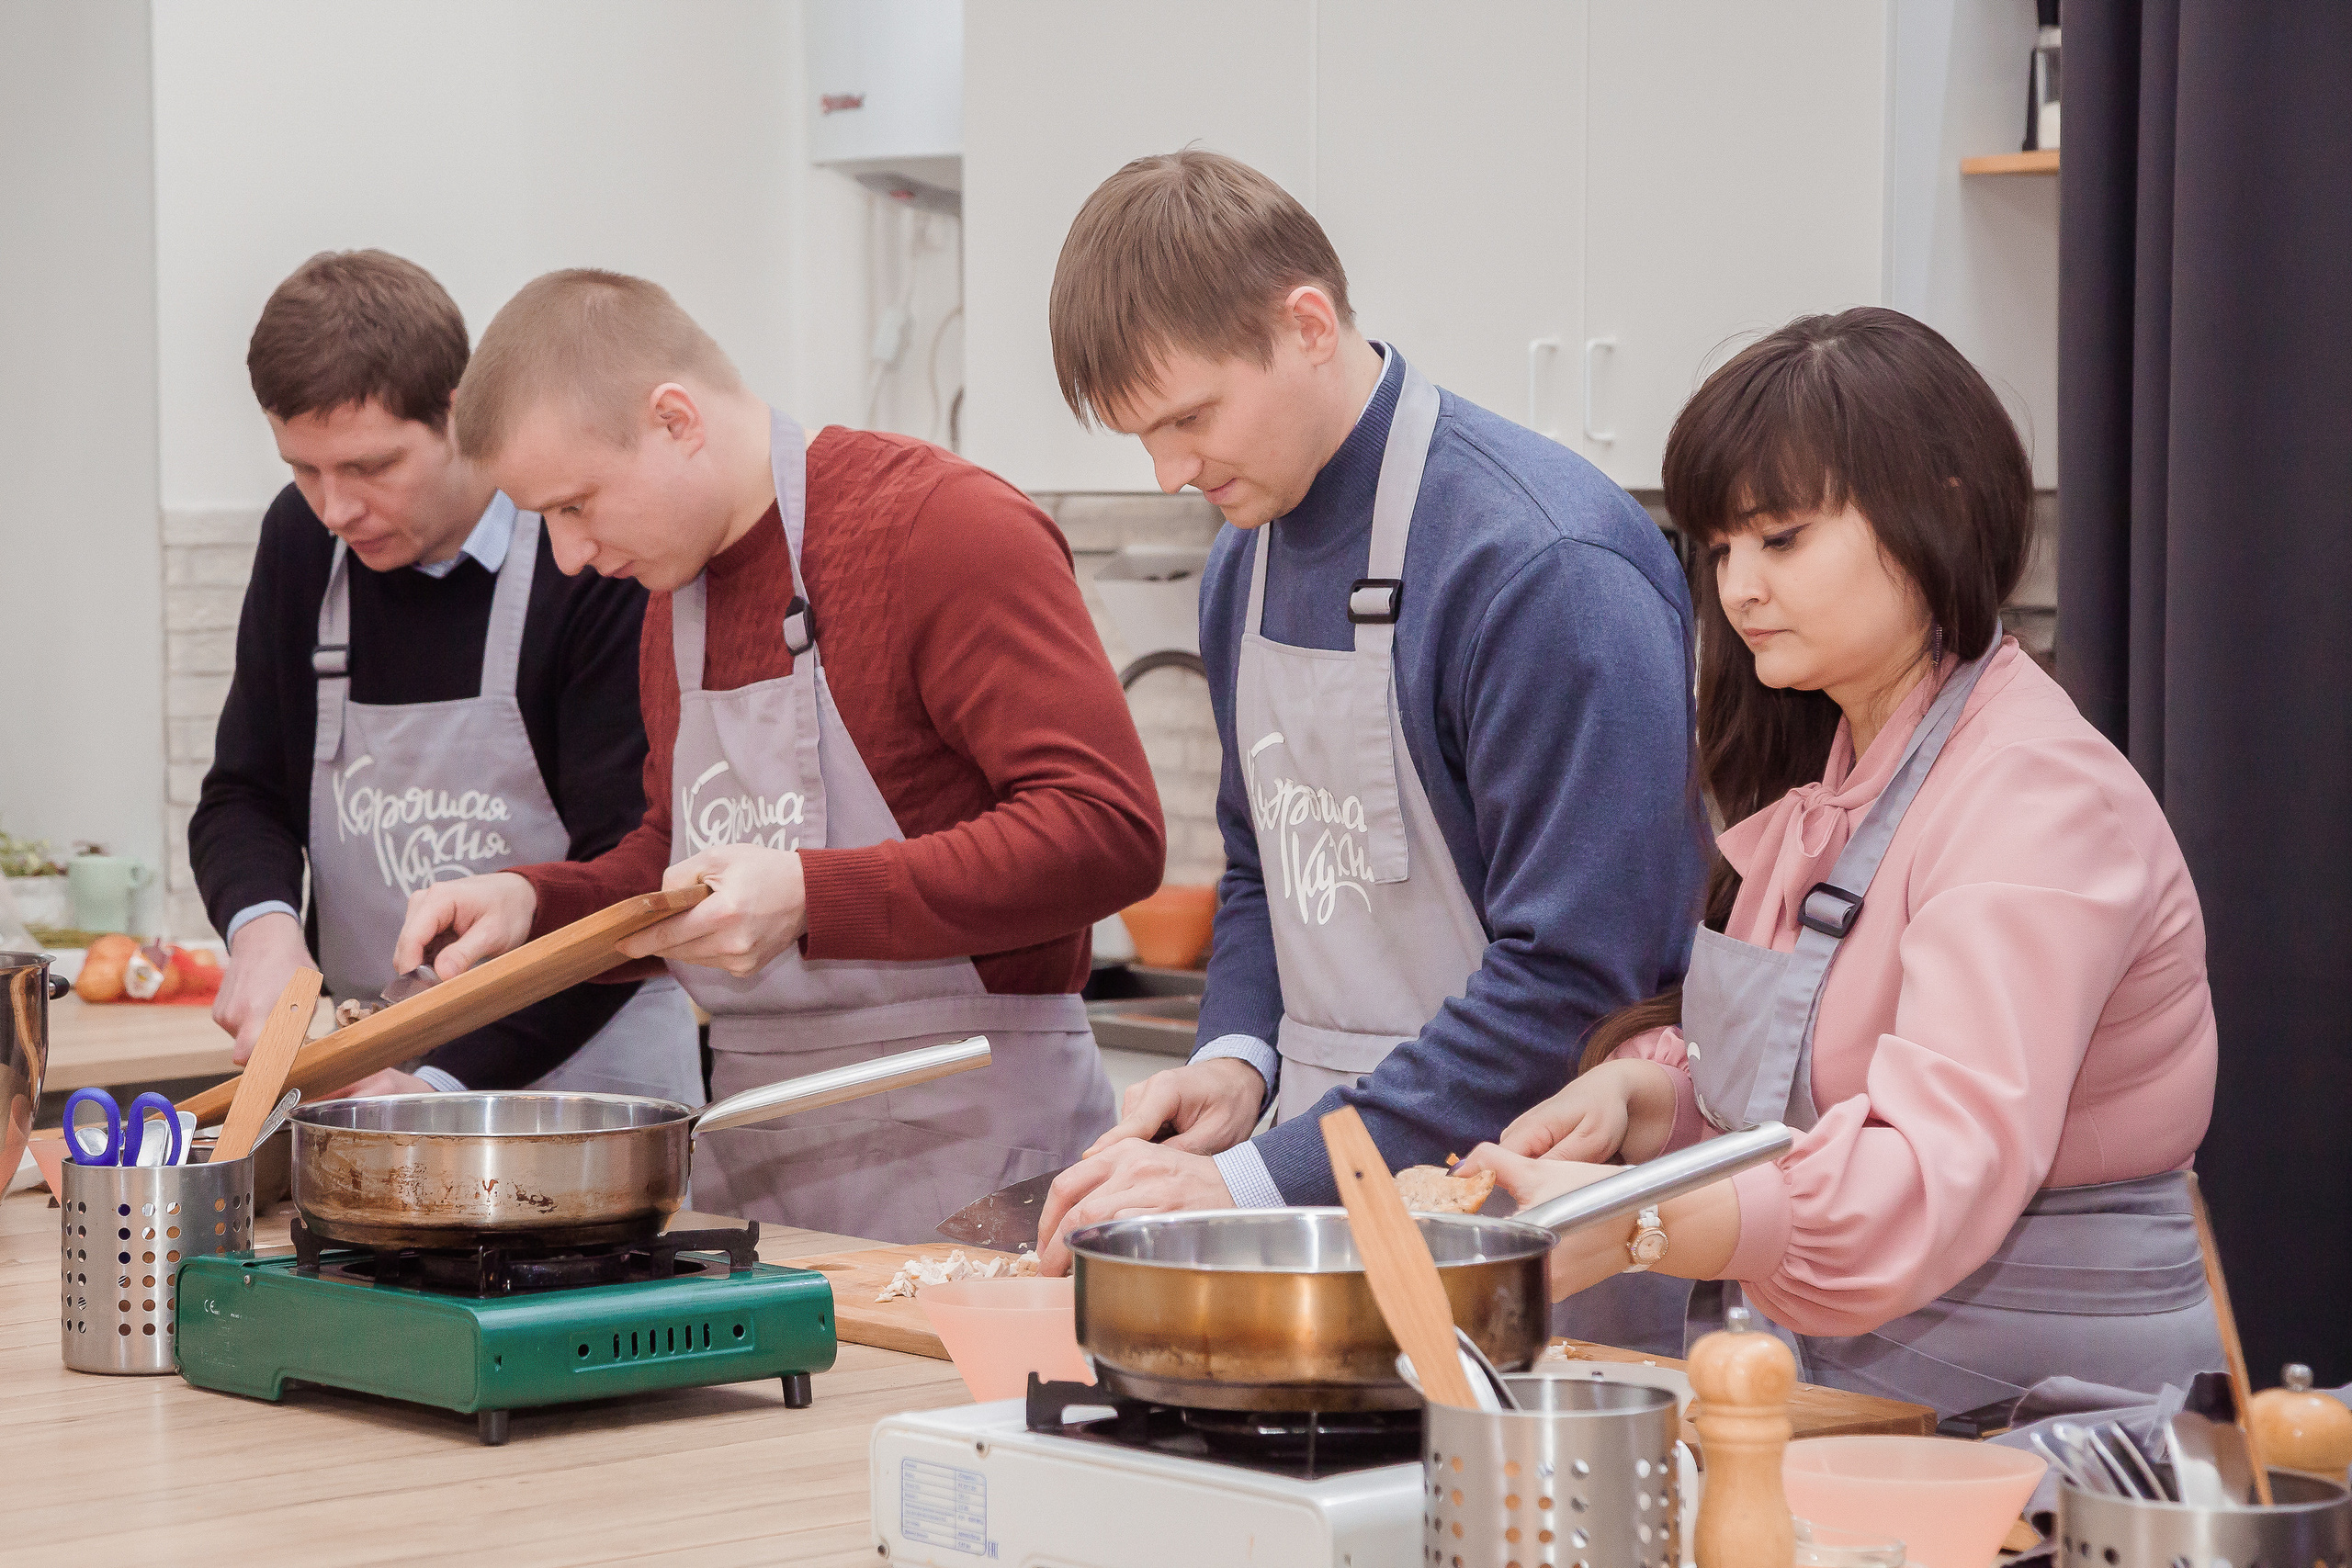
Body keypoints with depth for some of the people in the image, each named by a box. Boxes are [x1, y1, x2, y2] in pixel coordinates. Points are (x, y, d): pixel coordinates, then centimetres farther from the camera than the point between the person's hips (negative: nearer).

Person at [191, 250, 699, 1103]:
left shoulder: (598, 562, -15)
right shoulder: (302, 542, 5)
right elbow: (241, 796, 11)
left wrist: (449, 1080, -22)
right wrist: (264, 922, -11)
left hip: (588, 1075, -5)